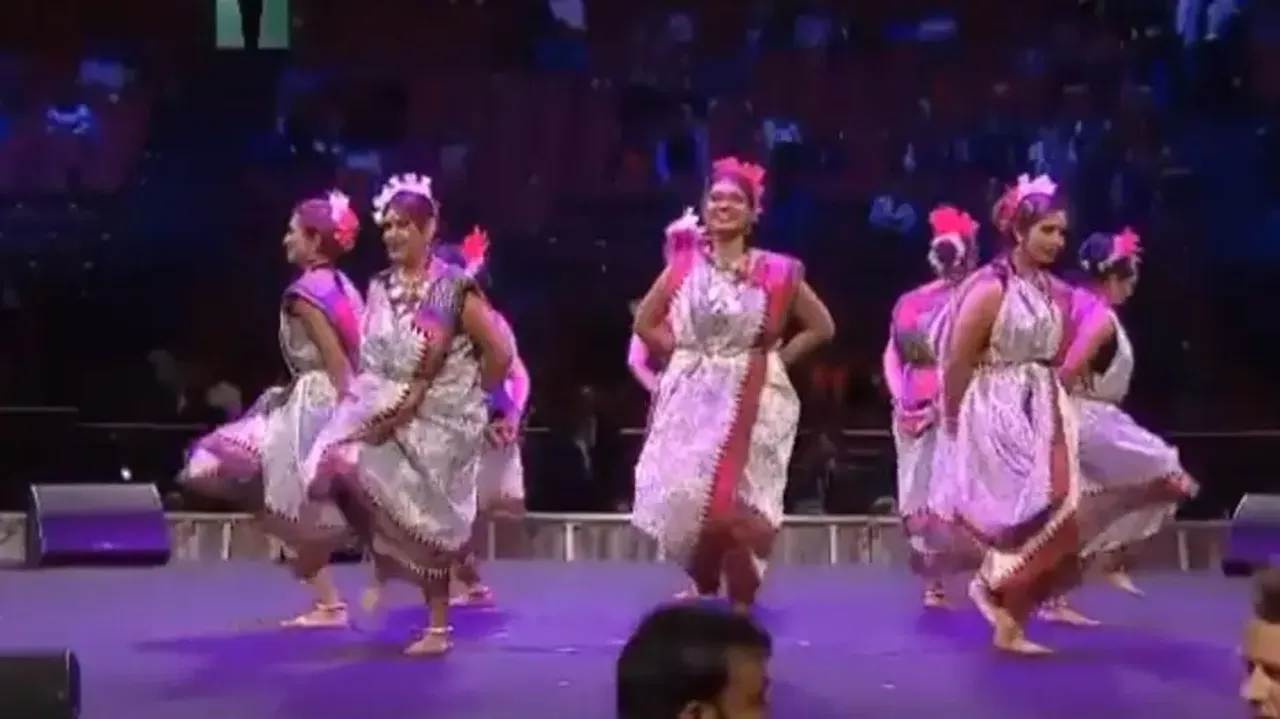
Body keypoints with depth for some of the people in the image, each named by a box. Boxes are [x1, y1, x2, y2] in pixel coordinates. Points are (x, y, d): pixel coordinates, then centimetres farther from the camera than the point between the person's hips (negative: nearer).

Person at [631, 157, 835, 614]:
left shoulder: (775, 271, -3)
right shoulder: (684, 264, 3)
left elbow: (821, 327, 4)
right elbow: (645, 323, 12)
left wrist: (776, 358, -1)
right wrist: (681, 354, 3)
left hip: (751, 402, -2)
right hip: (692, 398, 2)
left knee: (738, 503, -6)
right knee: (688, 497, 1)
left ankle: (741, 598, 8)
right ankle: (705, 589, 20)